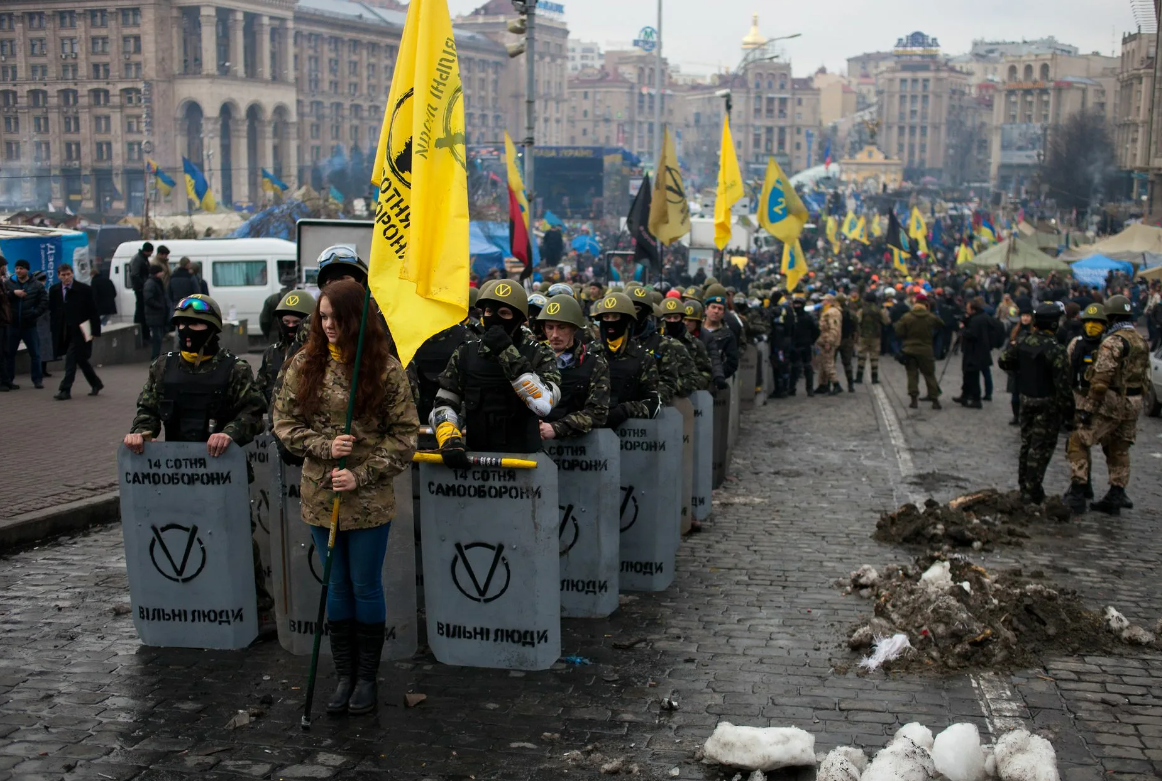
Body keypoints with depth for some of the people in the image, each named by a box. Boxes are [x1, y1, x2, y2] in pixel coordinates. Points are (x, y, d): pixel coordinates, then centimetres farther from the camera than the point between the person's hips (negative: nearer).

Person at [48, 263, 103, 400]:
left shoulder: (84, 289, -6)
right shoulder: (54, 291, 6)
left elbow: (93, 312, -5)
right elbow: (52, 312, 11)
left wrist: (95, 331, -10)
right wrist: (54, 331, 5)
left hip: (79, 331, -5)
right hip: (64, 333, 5)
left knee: (71, 359, -11)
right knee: (80, 359, 15)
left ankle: (65, 390, -9)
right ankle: (96, 383, 30)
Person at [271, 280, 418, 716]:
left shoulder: (385, 369, -8)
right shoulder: (303, 366, 1)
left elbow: (404, 434, -7)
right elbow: (284, 424, 4)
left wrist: (361, 475, -15)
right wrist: (325, 446, -13)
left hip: (369, 501, -3)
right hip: (321, 498, 3)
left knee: (366, 588, 8)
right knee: (337, 588, 13)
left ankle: (367, 677, 24)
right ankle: (344, 676, 25)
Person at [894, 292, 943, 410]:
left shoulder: (906, 317, -9)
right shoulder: (931, 317, -4)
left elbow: (898, 333, -9)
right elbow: (941, 325, 10)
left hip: (909, 350, -1)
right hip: (926, 351, 1)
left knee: (912, 374, 5)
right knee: (929, 375, 7)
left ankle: (914, 399, -2)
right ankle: (935, 399, 5)